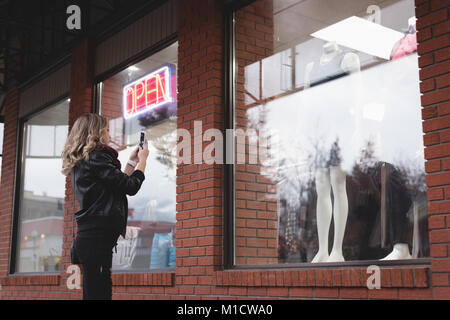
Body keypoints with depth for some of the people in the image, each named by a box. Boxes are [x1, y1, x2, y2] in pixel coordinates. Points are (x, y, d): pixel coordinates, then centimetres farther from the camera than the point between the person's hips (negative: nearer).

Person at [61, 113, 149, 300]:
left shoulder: (81, 162, 19)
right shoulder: (96, 158, -10)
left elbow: (117, 184, 22)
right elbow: (131, 187, -12)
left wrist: (132, 162, 25)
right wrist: (142, 159, 3)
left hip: (88, 236, 10)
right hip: (99, 236, -10)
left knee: (94, 293, 10)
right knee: (98, 293, -9)